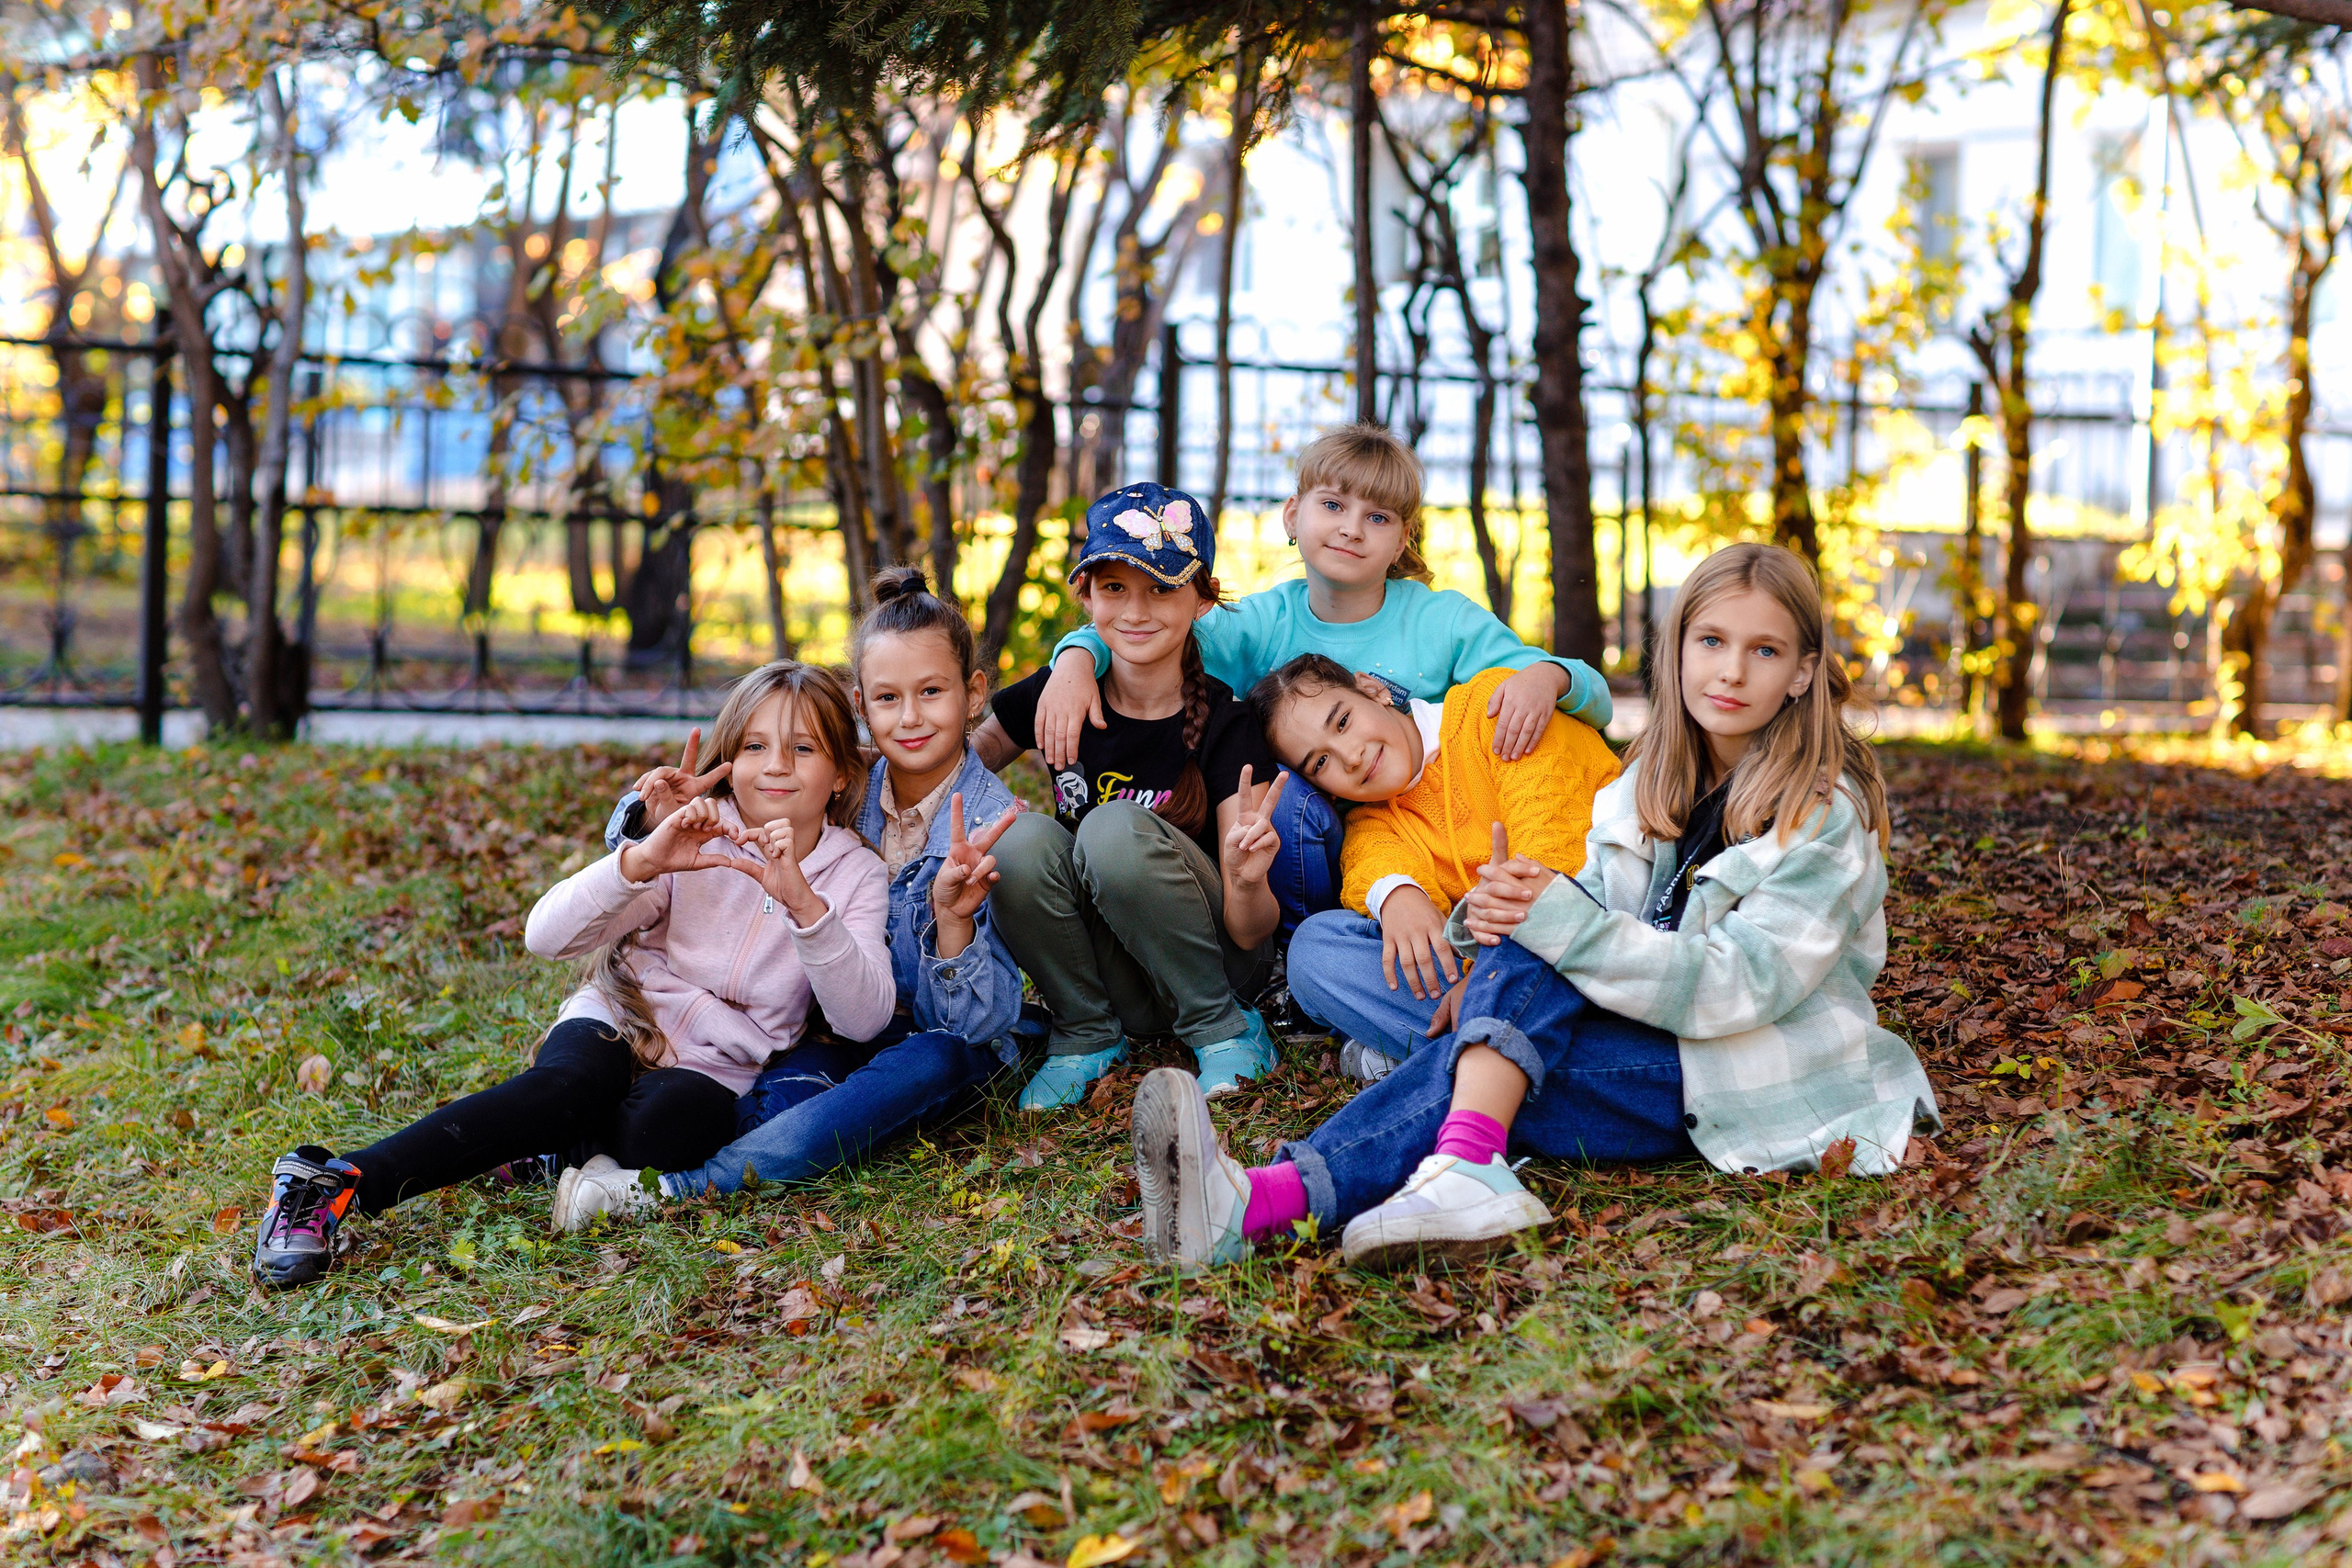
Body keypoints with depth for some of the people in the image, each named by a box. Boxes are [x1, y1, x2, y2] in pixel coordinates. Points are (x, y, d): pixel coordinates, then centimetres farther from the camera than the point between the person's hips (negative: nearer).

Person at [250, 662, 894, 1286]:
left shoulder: (858, 875, -1)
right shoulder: (694, 838, -3)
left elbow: (864, 1018, -16)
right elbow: (545, 935, -13)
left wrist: (802, 902, -29)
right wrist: (641, 862, -30)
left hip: (712, 1066, 0)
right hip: (618, 1022, 0)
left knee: (672, 1121, -37)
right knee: (568, 1085, -36)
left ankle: (579, 1146, -6)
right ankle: (329, 1183, -38)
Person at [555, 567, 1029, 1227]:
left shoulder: (994, 827, -16)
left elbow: (976, 1020, -22)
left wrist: (953, 918, -41)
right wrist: (661, 819, -22)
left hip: (948, 1044, -3)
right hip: (840, 1030, 4)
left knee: (930, 1064, -37)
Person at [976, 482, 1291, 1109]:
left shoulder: (1224, 724, -16)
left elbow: (1249, 934, -17)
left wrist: (1249, 881, -41)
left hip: (1209, 961, -3)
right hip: (1102, 976, 3)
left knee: (1117, 828, -30)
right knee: (1024, 838, -25)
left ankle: (1221, 1028, -10)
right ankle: (1087, 1034, -3)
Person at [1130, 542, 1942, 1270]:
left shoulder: (1826, 814, -10)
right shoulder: (1653, 783, 10)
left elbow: (1741, 984, -21)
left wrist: (1556, 918, -30)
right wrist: (1498, 917, -19)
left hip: (1759, 1076, -6)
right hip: (1654, 1031, 6)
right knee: (1524, 940, -23)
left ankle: (1278, 1197, -45)